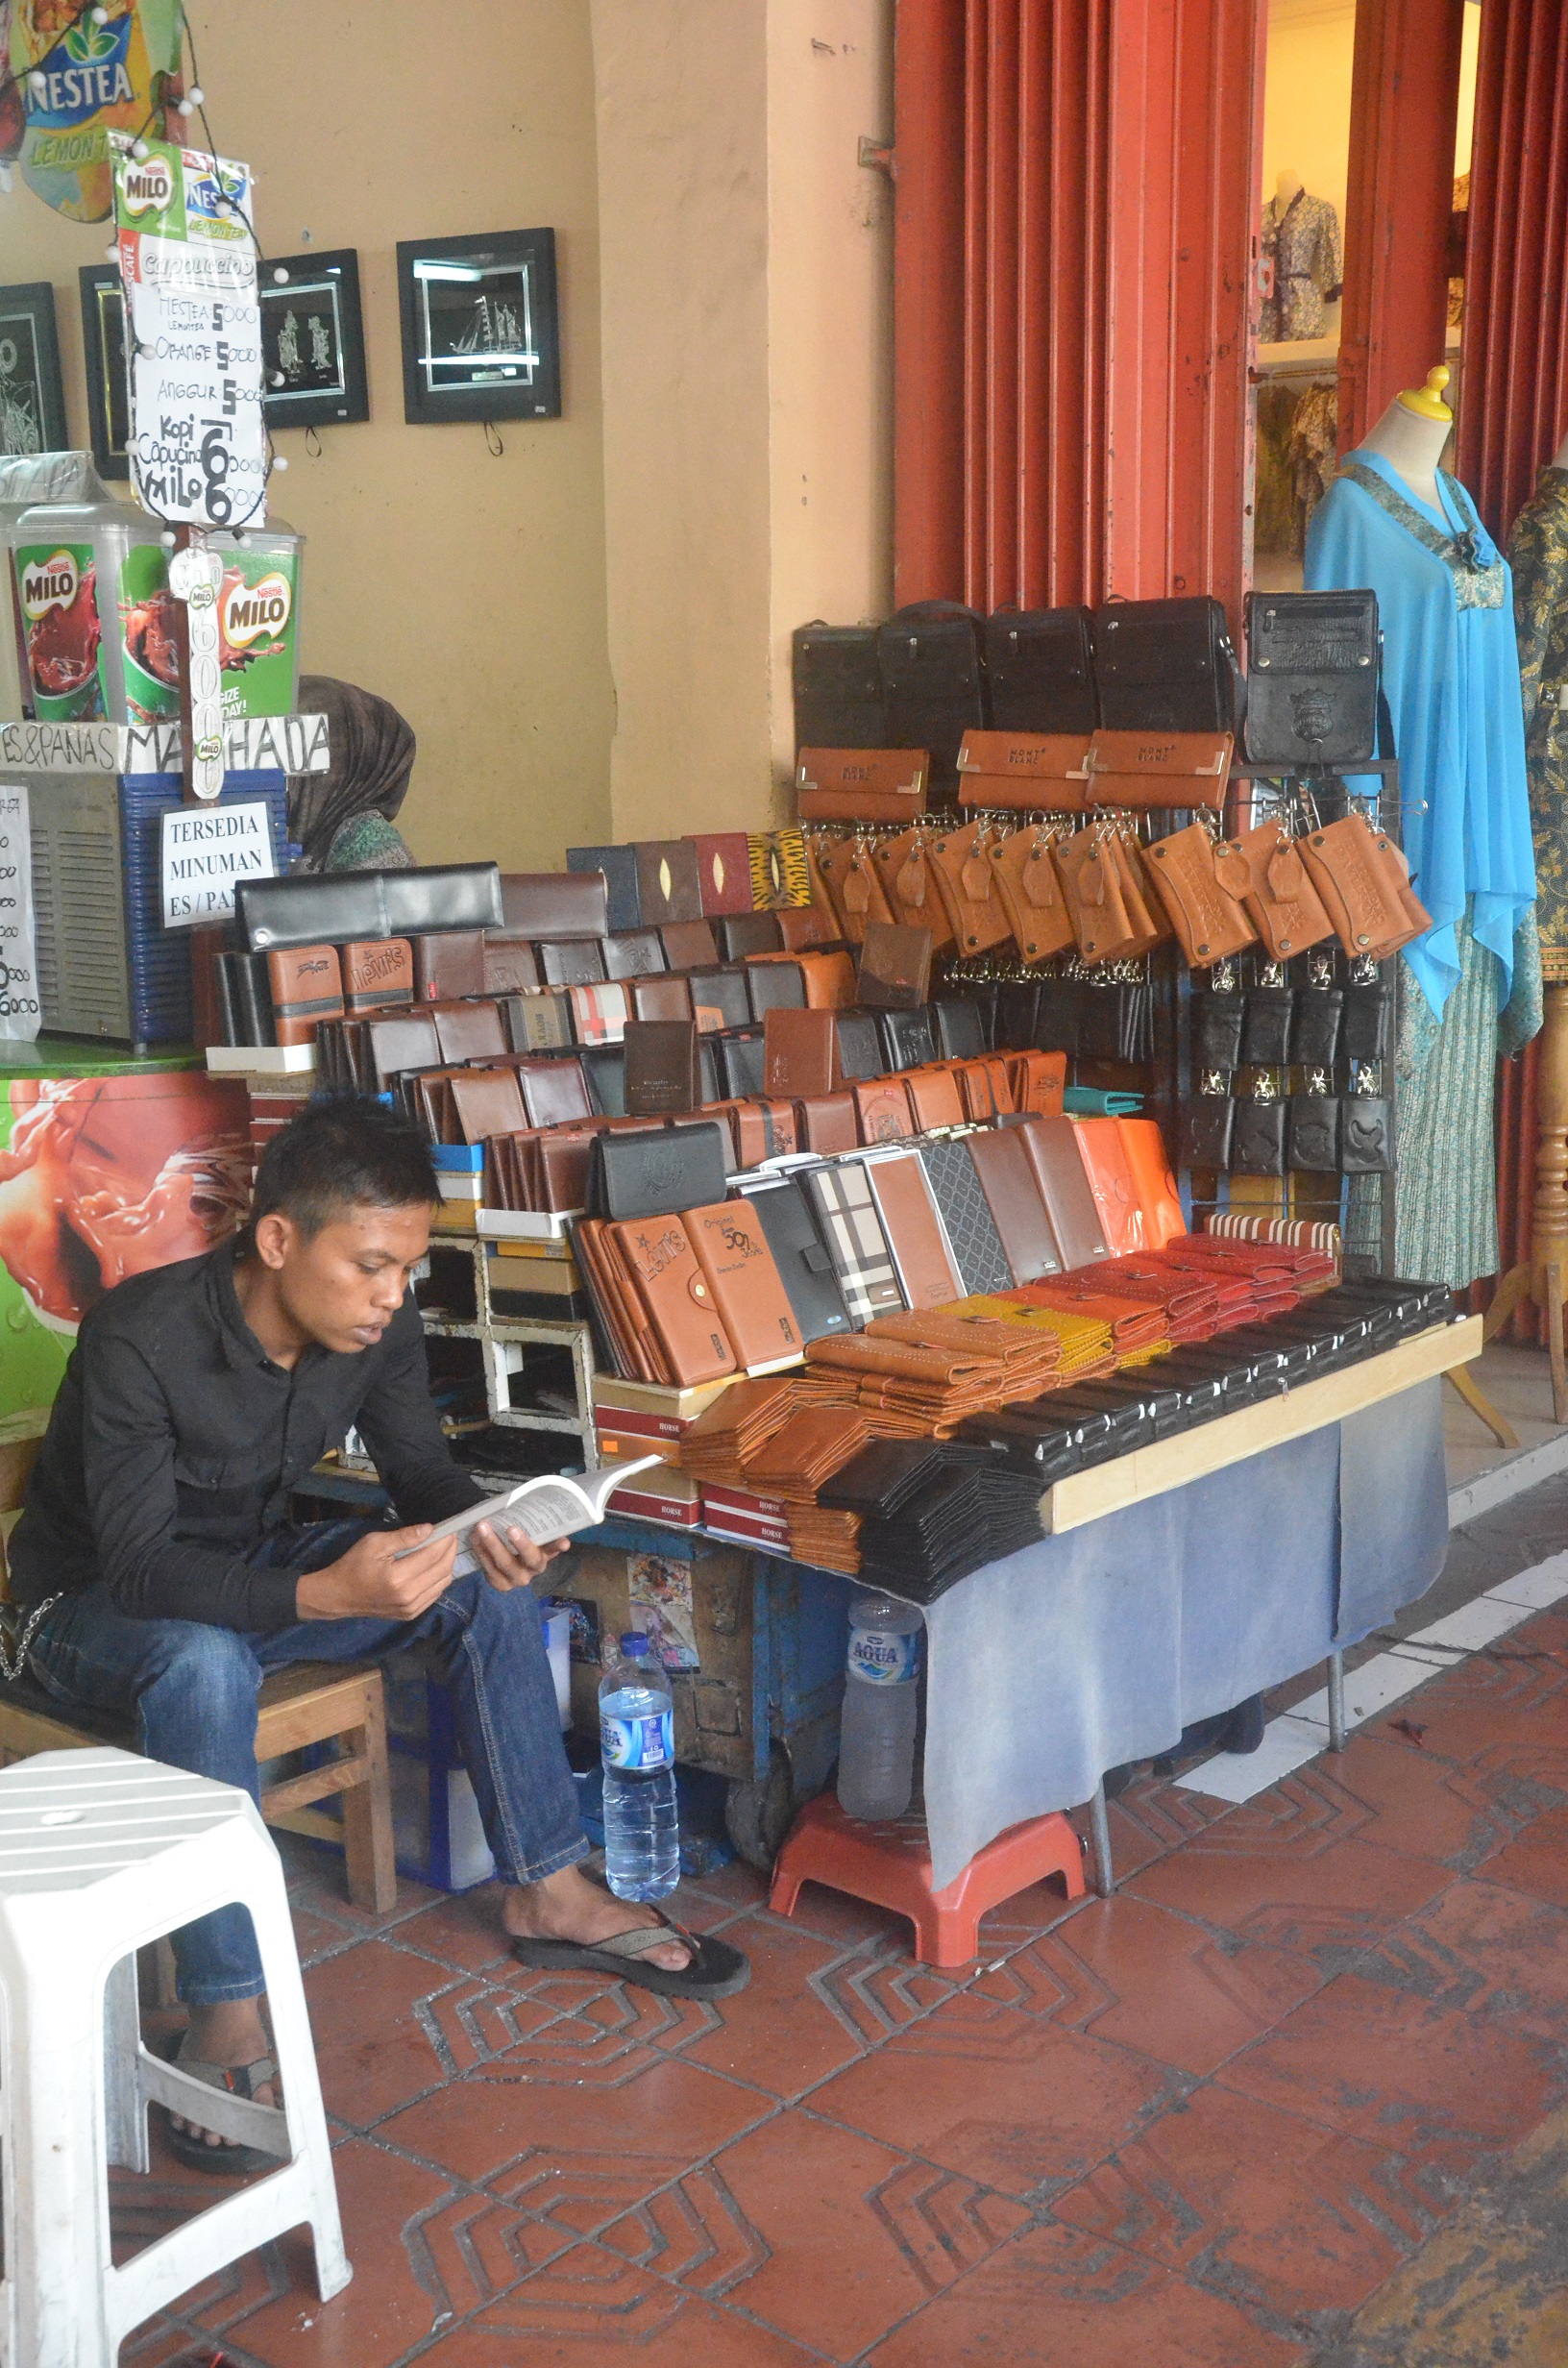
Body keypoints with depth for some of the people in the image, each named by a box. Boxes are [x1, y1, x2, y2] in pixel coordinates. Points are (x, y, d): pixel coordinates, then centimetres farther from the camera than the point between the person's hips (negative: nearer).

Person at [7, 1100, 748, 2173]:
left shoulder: (380, 1326, -14)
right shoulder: (141, 1339, -33)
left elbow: (422, 1469, -1)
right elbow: (142, 1569, -35)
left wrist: (485, 1526, -26)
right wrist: (323, 1594, -51)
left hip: (253, 1561, 6)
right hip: (96, 1601, -6)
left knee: (490, 1586, -11)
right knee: (206, 1665, -39)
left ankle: (547, 1892, -2)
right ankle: (229, 2020, -30)